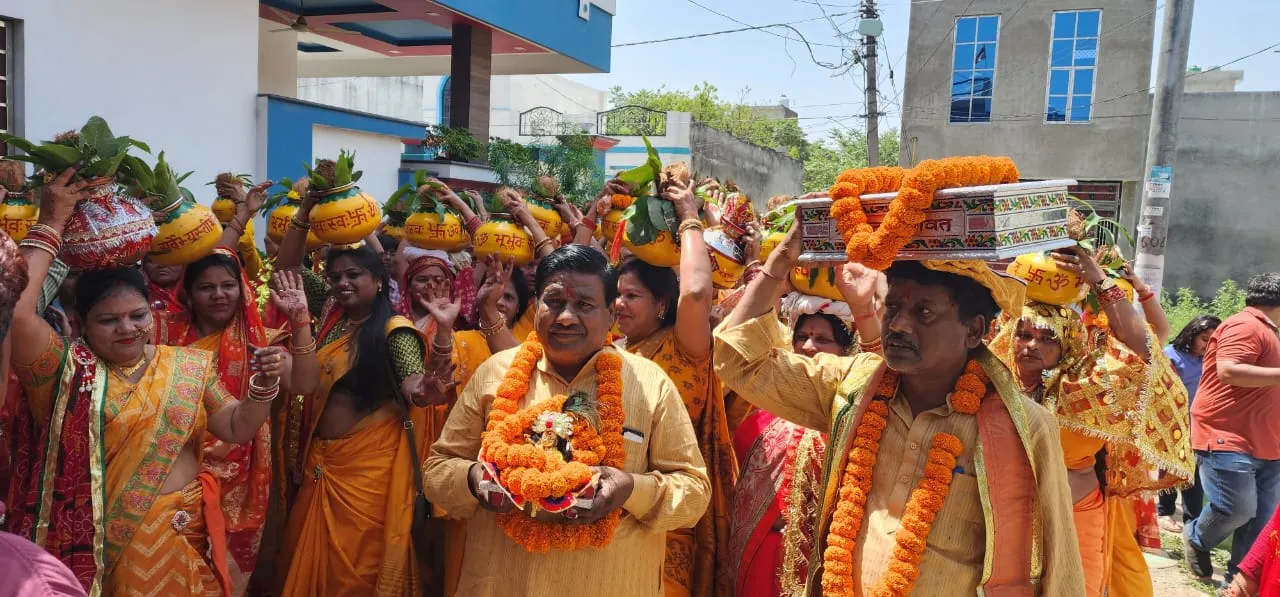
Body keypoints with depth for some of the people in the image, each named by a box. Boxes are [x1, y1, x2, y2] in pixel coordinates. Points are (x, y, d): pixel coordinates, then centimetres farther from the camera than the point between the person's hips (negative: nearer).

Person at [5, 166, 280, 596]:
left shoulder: (189, 365, 3)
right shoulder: (68, 370, -7)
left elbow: (236, 428, 2)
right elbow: (17, 312, -23)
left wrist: (263, 387, -17)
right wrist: (52, 224, -18)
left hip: (189, 534, 3)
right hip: (106, 540, -3)